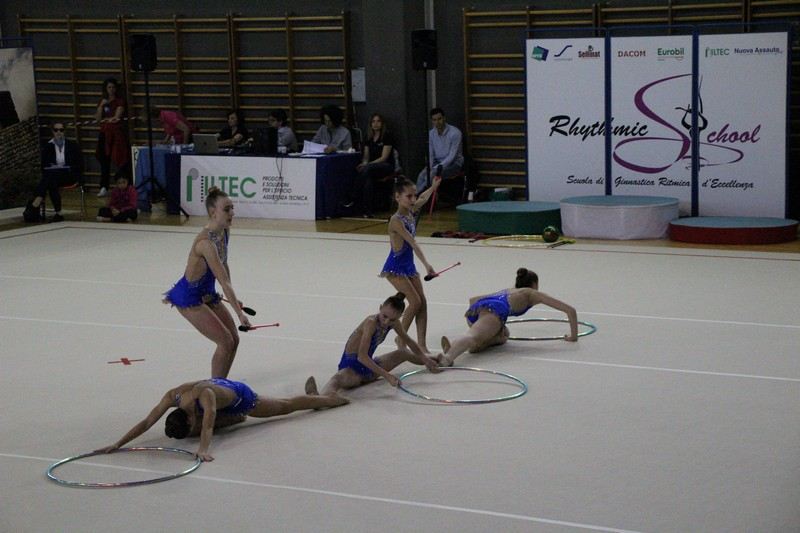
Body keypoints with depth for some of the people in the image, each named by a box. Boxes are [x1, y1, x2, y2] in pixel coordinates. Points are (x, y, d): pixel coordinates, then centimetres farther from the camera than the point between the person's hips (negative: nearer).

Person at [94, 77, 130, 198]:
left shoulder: (120, 102, 1)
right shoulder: (103, 102, 15)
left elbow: (116, 117, -8)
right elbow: (98, 118, 5)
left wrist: (105, 119, 5)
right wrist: (101, 106, -5)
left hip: (117, 133, -4)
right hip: (105, 133, 4)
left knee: (120, 161, -7)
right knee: (104, 162, 2)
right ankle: (104, 188, 4)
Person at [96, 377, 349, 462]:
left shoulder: (204, 395, -47)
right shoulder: (172, 396, -31)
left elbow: (207, 426, -58)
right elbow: (146, 423, -33)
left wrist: (203, 449, -76)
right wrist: (117, 444, -41)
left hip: (240, 396, -5)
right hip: (220, 384, 5)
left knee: (286, 406, 14)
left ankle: (332, 398, 39)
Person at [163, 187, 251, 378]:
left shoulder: (225, 231, -4)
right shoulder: (206, 241, -31)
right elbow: (224, 280, -34)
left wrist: (231, 297, 12)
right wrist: (240, 313, -34)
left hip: (207, 294, 9)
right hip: (189, 298, -9)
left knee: (234, 339, 6)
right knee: (226, 342, -11)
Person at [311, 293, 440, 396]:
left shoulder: (394, 323, -7)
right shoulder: (371, 322, -30)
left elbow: (409, 341, 14)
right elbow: (362, 356, -38)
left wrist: (426, 359, 12)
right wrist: (386, 375, -41)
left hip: (369, 365, 8)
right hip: (352, 367, -8)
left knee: (403, 353, 25)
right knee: (340, 377, -43)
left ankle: (439, 359, 55)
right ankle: (325, 395, -76)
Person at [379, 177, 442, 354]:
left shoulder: (411, 212, 2)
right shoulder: (396, 220, -22)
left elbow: (422, 199, 27)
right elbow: (412, 242, -33)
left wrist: (434, 186, 34)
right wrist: (426, 263, -40)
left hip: (409, 265, 8)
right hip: (395, 267, -8)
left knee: (423, 302, -1)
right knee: (415, 301, -14)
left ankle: (421, 344, -1)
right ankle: (401, 339, 4)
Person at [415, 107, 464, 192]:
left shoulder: (455, 132, -17)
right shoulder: (431, 134, 1)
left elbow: (452, 156, -20)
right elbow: (430, 155, 5)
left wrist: (440, 167, -30)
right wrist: (429, 167, -15)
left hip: (454, 163, -5)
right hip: (437, 162, 5)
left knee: (433, 174, -33)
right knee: (422, 176, -25)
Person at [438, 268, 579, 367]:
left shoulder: (506, 291, 45)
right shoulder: (532, 294, 32)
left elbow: (472, 299, 53)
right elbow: (570, 310, 29)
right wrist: (573, 335, 38)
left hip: (474, 310, 6)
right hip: (494, 310, -6)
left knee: (502, 335, 24)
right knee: (472, 337, -26)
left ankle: (480, 342, -8)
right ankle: (446, 357, -54)